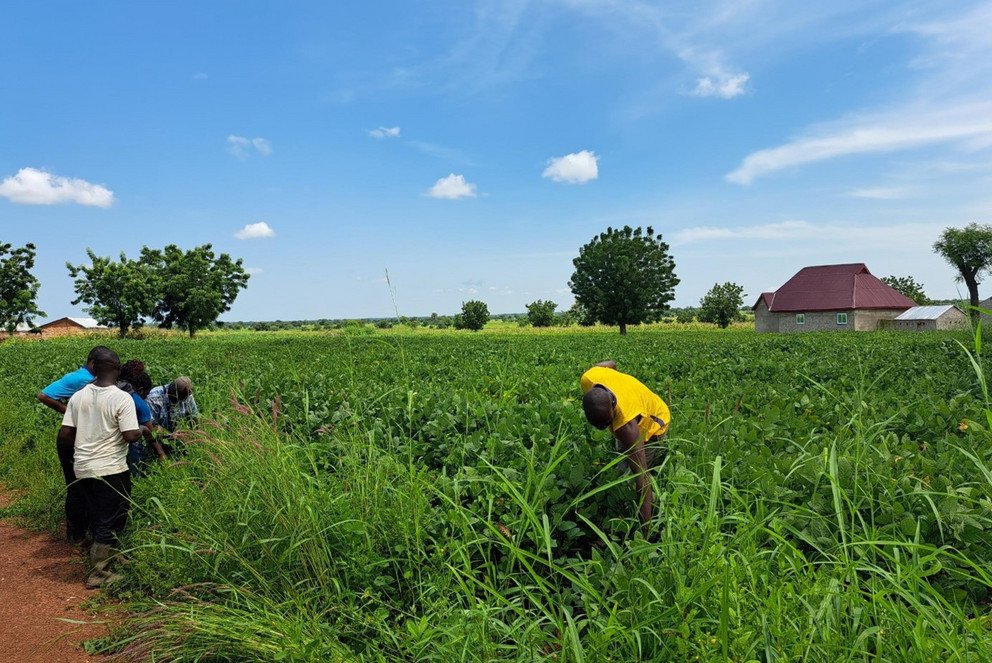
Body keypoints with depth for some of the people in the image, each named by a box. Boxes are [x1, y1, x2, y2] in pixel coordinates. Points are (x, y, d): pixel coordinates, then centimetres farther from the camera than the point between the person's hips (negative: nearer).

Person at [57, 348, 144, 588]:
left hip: (82, 469, 6)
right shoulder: (122, 398, -16)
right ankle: (97, 574, 11)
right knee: (111, 523, 6)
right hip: (111, 471, -6)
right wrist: (142, 430, 1)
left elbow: (64, 437, 4)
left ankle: (99, 561, 32)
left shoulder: (78, 396, 2)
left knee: (97, 519, 20)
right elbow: (131, 436, -20)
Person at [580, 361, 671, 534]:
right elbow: (611, 363, -11)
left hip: (651, 424, -7)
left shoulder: (627, 425, -50)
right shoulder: (588, 378, -37)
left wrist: (646, 528, -46)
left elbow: (642, 477, -46)